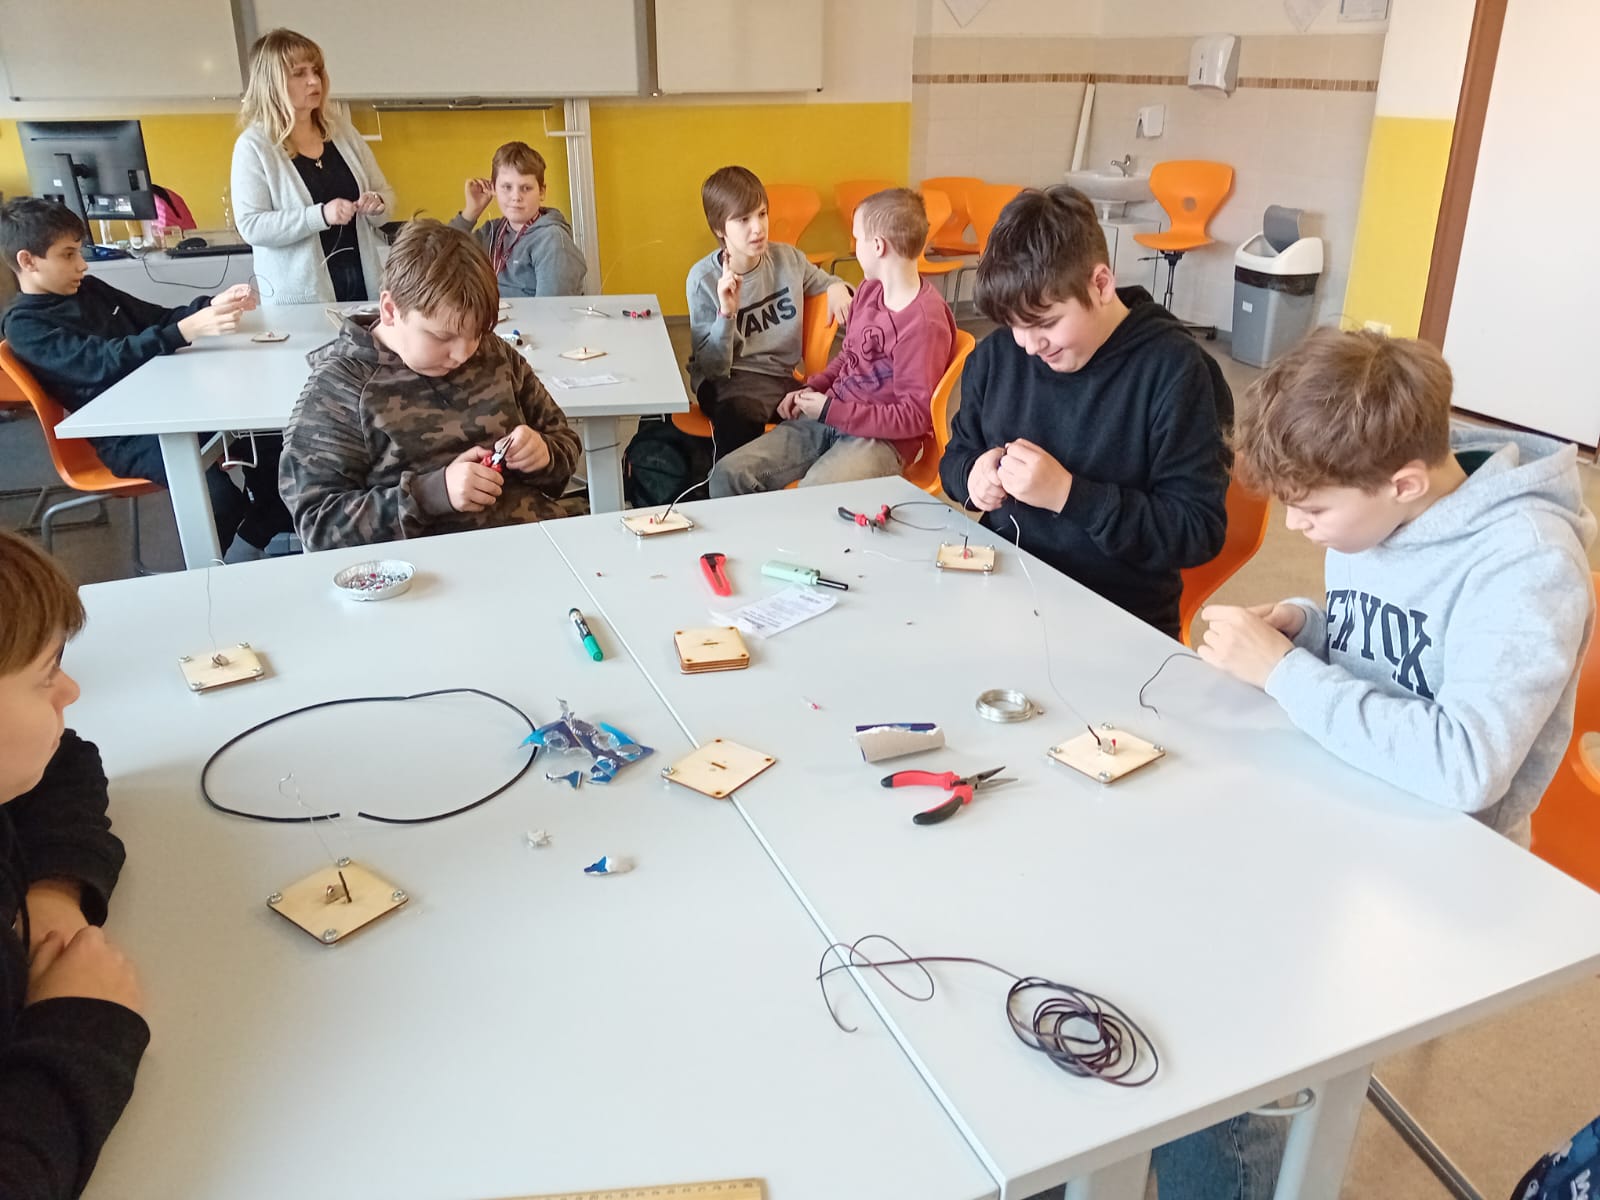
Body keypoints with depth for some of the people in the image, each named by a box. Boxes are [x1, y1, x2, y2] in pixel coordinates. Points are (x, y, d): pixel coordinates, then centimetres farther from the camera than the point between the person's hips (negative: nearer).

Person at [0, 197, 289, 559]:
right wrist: (186, 331, -34)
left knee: (267, 433, -7)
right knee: (220, 497, -30)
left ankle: (254, 538, 8)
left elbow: (156, 318, 19)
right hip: (123, 435, -8)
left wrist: (211, 305, -4)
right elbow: (105, 362, -23)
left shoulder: (87, 289, 13)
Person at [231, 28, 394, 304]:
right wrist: (320, 215, -25)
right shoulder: (254, 146, -7)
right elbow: (251, 226, -15)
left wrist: (377, 204, -8)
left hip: (362, 284, 5)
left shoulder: (341, 129, 7)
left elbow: (384, 193, 15)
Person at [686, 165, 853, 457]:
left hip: (784, 374, 4)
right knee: (738, 417, -40)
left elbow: (824, 281, 26)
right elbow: (712, 367, -9)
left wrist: (837, 288, 2)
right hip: (731, 379, -4)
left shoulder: (788, 258, 3)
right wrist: (726, 314, -24)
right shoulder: (704, 279, -7)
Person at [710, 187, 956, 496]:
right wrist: (812, 388, 6)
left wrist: (831, 411, -15)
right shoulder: (869, 291, 9)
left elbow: (915, 417, -16)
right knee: (729, 474, -9)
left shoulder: (924, 322, -16)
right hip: (829, 418, 8)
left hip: (880, 438, -8)